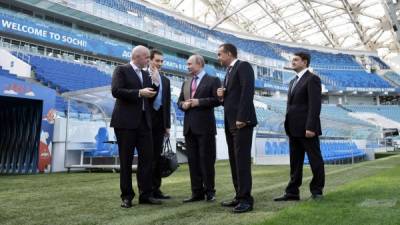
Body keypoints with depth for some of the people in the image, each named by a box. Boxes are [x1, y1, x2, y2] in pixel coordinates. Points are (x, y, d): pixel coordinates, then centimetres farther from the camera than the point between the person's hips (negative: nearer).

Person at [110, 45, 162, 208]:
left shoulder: (146, 75, 18)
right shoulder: (121, 70, -1)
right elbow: (116, 91, -14)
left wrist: (155, 84, 1)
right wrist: (139, 92, -17)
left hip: (144, 121, 6)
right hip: (126, 121, -6)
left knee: (147, 158, 3)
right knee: (126, 160, 2)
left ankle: (145, 194, 11)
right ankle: (127, 196, 12)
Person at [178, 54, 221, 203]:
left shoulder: (213, 80, 2)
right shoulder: (186, 83, 22)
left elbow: (218, 99, -9)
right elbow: (179, 101, 20)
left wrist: (199, 102, -14)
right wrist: (183, 104, -2)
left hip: (205, 126, -6)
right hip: (189, 126, 6)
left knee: (206, 159, -2)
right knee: (193, 160, 6)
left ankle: (210, 191, 9)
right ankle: (197, 192, 12)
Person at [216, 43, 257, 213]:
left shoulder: (243, 66, -4)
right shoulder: (228, 72, 23)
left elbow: (247, 92, -17)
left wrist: (242, 117, -23)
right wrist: (222, 96, 4)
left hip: (242, 121, -9)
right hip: (230, 122, 9)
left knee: (242, 159, -9)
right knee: (234, 160, 9)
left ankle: (246, 199, -3)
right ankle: (239, 196, 16)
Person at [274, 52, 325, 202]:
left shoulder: (312, 79, -7)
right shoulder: (293, 82, 19)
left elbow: (315, 105, -16)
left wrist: (310, 127, -22)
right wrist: (288, 127, 13)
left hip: (307, 128, -8)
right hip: (294, 129, 8)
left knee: (315, 160, 4)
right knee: (295, 162, 9)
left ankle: (317, 190, 16)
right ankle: (292, 192, 14)